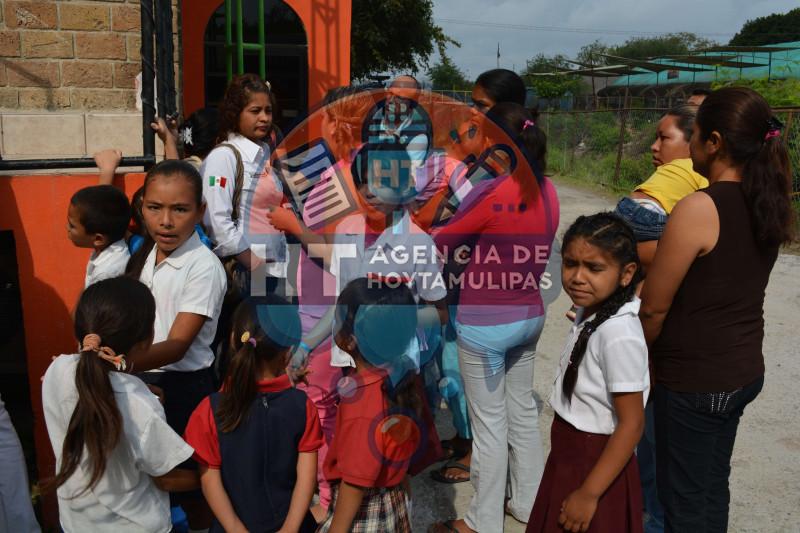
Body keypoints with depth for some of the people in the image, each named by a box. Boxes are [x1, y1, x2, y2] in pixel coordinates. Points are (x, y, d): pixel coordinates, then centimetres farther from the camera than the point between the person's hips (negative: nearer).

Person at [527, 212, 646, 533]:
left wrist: (589, 493, -21)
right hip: (570, 455, 8)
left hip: (597, 463, -8)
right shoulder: (589, 311, -3)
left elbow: (632, 424, -24)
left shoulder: (619, 335, -27)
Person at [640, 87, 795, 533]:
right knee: (713, 487, 23)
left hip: (696, 380, -7)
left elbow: (654, 307, -16)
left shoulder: (699, 208, -22)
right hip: (745, 369, 8)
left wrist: (638, 358, 1)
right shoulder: (768, 204, 1)